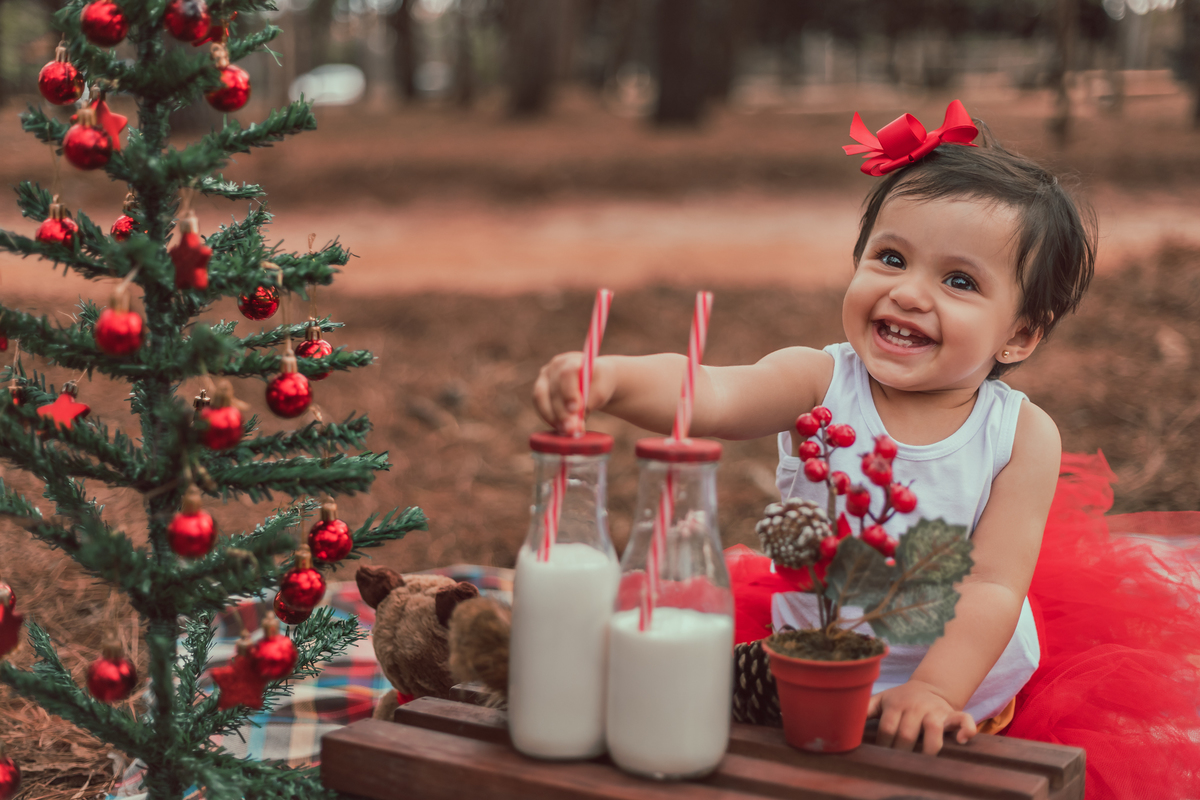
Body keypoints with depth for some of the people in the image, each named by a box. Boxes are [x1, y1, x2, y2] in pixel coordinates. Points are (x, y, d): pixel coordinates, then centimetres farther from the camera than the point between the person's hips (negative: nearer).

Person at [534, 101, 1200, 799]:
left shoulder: (1022, 435, -13)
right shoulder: (819, 384, -14)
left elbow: (994, 586, -16)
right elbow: (708, 394, -33)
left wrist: (934, 691, -30)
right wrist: (610, 377, -53)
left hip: (971, 693, 0)